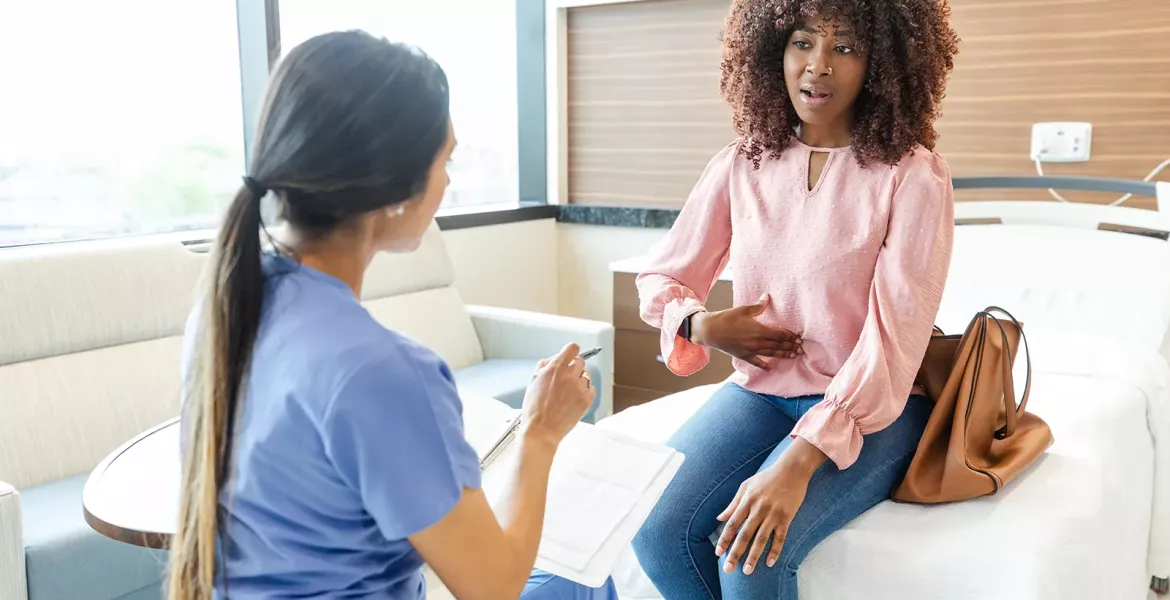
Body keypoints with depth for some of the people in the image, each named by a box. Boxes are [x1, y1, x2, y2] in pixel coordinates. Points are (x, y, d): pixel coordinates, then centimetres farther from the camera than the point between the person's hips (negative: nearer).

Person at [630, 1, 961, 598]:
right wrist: (701, 326, -14)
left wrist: (797, 462, -30)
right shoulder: (740, 165, 1)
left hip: (869, 407, -3)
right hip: (760, 390, 4)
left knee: (749, 552, -26)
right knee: (656, 528, -19)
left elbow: (894, 338, -20)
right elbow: (659, 279, 10)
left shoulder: (913, 175, -12)